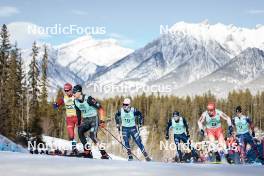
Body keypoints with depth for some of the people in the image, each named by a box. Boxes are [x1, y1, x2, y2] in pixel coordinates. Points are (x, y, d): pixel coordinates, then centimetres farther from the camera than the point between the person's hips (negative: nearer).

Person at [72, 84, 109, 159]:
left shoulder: (88, 99, -21)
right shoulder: (76, 101, 1)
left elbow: (100, 108, -17)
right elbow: (78, 112, 18)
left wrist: (101, 120, -20)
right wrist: (79, 123, 18)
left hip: (94, 118, -7)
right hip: (85, 120, 7)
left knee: (92, 136, -23)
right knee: (80, 131, -17)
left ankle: (104, 154, -15)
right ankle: (88, 151, -12)